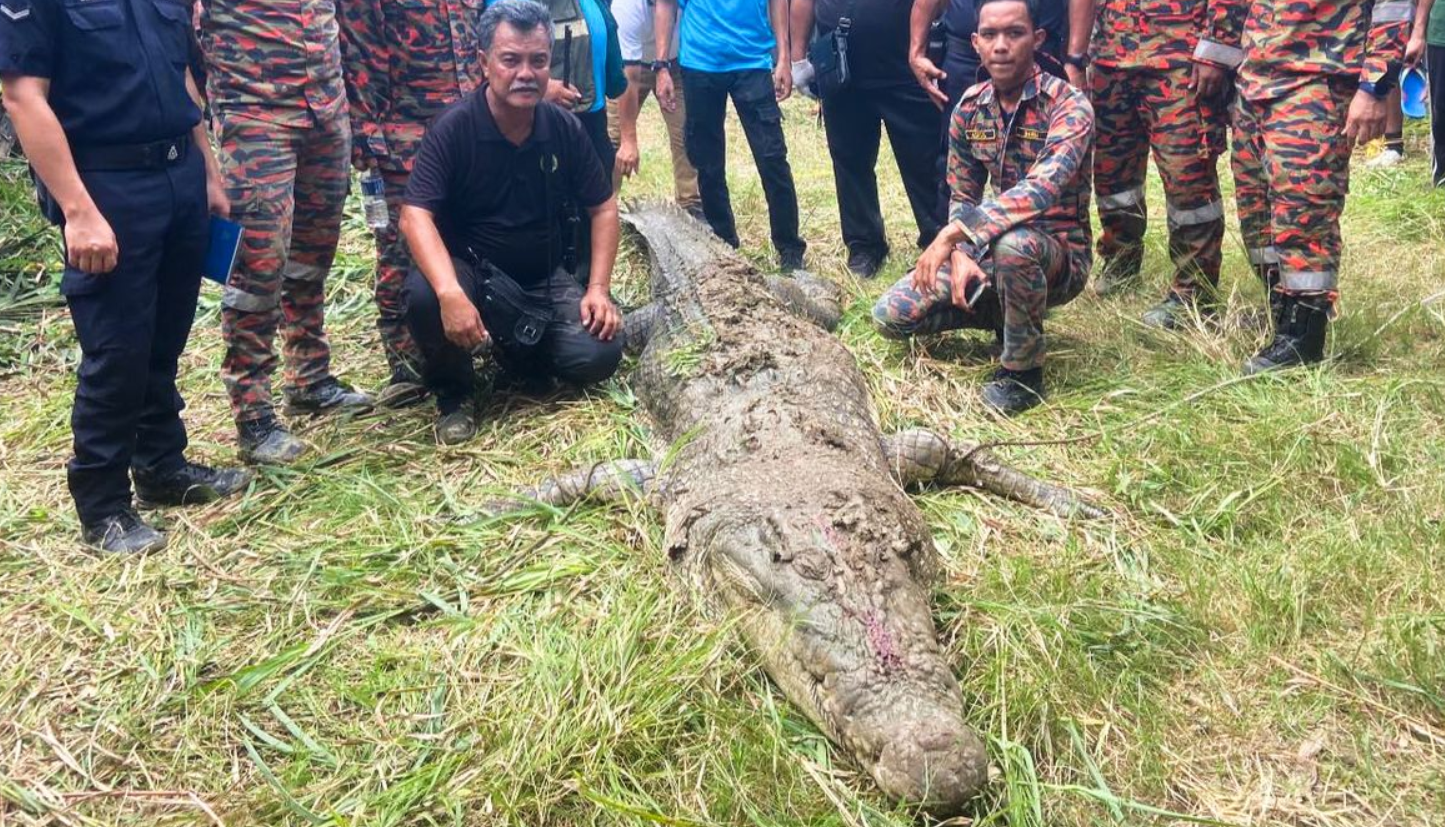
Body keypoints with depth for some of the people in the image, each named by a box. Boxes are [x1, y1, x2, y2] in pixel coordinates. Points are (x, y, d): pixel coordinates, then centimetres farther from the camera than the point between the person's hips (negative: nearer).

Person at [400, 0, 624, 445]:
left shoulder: (564, 128, -5)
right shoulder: (453, 128, -17)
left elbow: (603, 208, 3)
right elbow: (415, 215, -26)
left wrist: (598, 287, -9)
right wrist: (450, 292, -42)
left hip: (546, 278, 4)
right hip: (472, 271, -3)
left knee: (599, 355, -18)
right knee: (424, 294, -36)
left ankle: (518, 347, 17)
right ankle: (452, 393, -4)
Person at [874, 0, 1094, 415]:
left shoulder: (1068, 105, -20)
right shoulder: (969, 107, -1)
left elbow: (1044, 187, -37)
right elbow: (962, 197, 6)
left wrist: (954, 233, -42)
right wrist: (962, 256, -13)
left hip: (1059, 255, -5)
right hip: (993, 253, 6)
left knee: (1013, 243, -41)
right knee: (891, 315, -9)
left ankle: (1022, 369, -16)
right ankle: (1005, 314, 13)